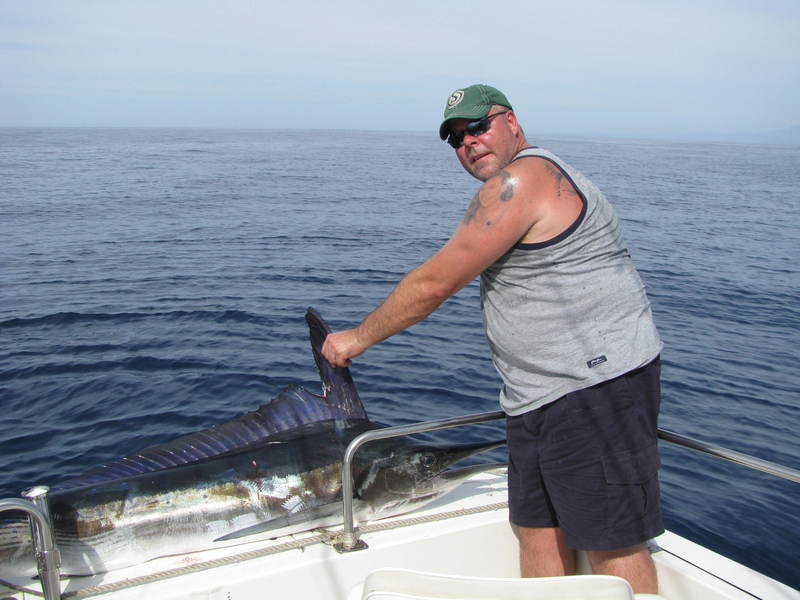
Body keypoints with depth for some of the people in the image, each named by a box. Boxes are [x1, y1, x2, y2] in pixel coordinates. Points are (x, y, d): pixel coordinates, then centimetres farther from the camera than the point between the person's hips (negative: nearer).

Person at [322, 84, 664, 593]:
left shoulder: (520, 179, -14)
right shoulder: (539, 180, 20)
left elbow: (434, 284, -14)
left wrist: (358, 337, -1)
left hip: (598, 385, -10)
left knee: (613, 545, -3)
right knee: (538, 530, 13)